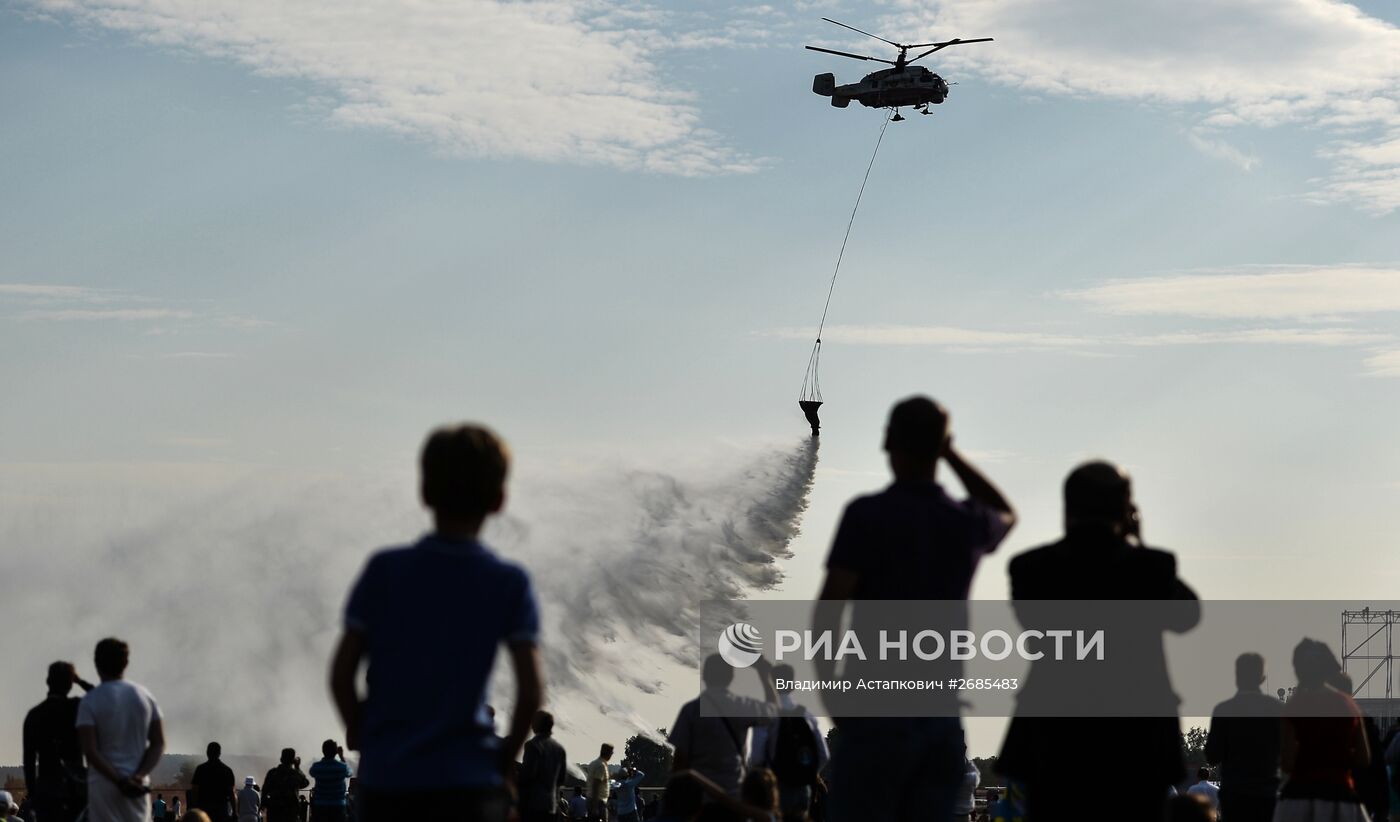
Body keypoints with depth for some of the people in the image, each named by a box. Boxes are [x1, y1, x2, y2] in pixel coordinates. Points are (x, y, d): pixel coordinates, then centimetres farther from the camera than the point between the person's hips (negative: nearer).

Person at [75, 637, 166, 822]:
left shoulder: (90, 701, -6)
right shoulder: (145, 696, 6)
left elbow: (90, 750, -14)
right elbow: (159, 743, 3)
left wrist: (119, 781, -14)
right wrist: (140, 774, -6)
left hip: (104, 784, -4)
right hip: (139, 786, 4)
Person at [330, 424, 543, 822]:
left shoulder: (385, 570, -1)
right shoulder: (509, 584, -3)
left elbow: (342, 673, -1)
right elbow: (530, 689, -7)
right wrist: (507, 754, 8)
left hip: (385, 778, 2)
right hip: (468, 783, -1)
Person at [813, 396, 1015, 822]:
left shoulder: (868, 515, -7)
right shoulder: (967, 522, 8)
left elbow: (827, 611, -11)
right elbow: (1006, 514, 34)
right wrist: (951, 454, 26)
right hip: (941, 711, 5)